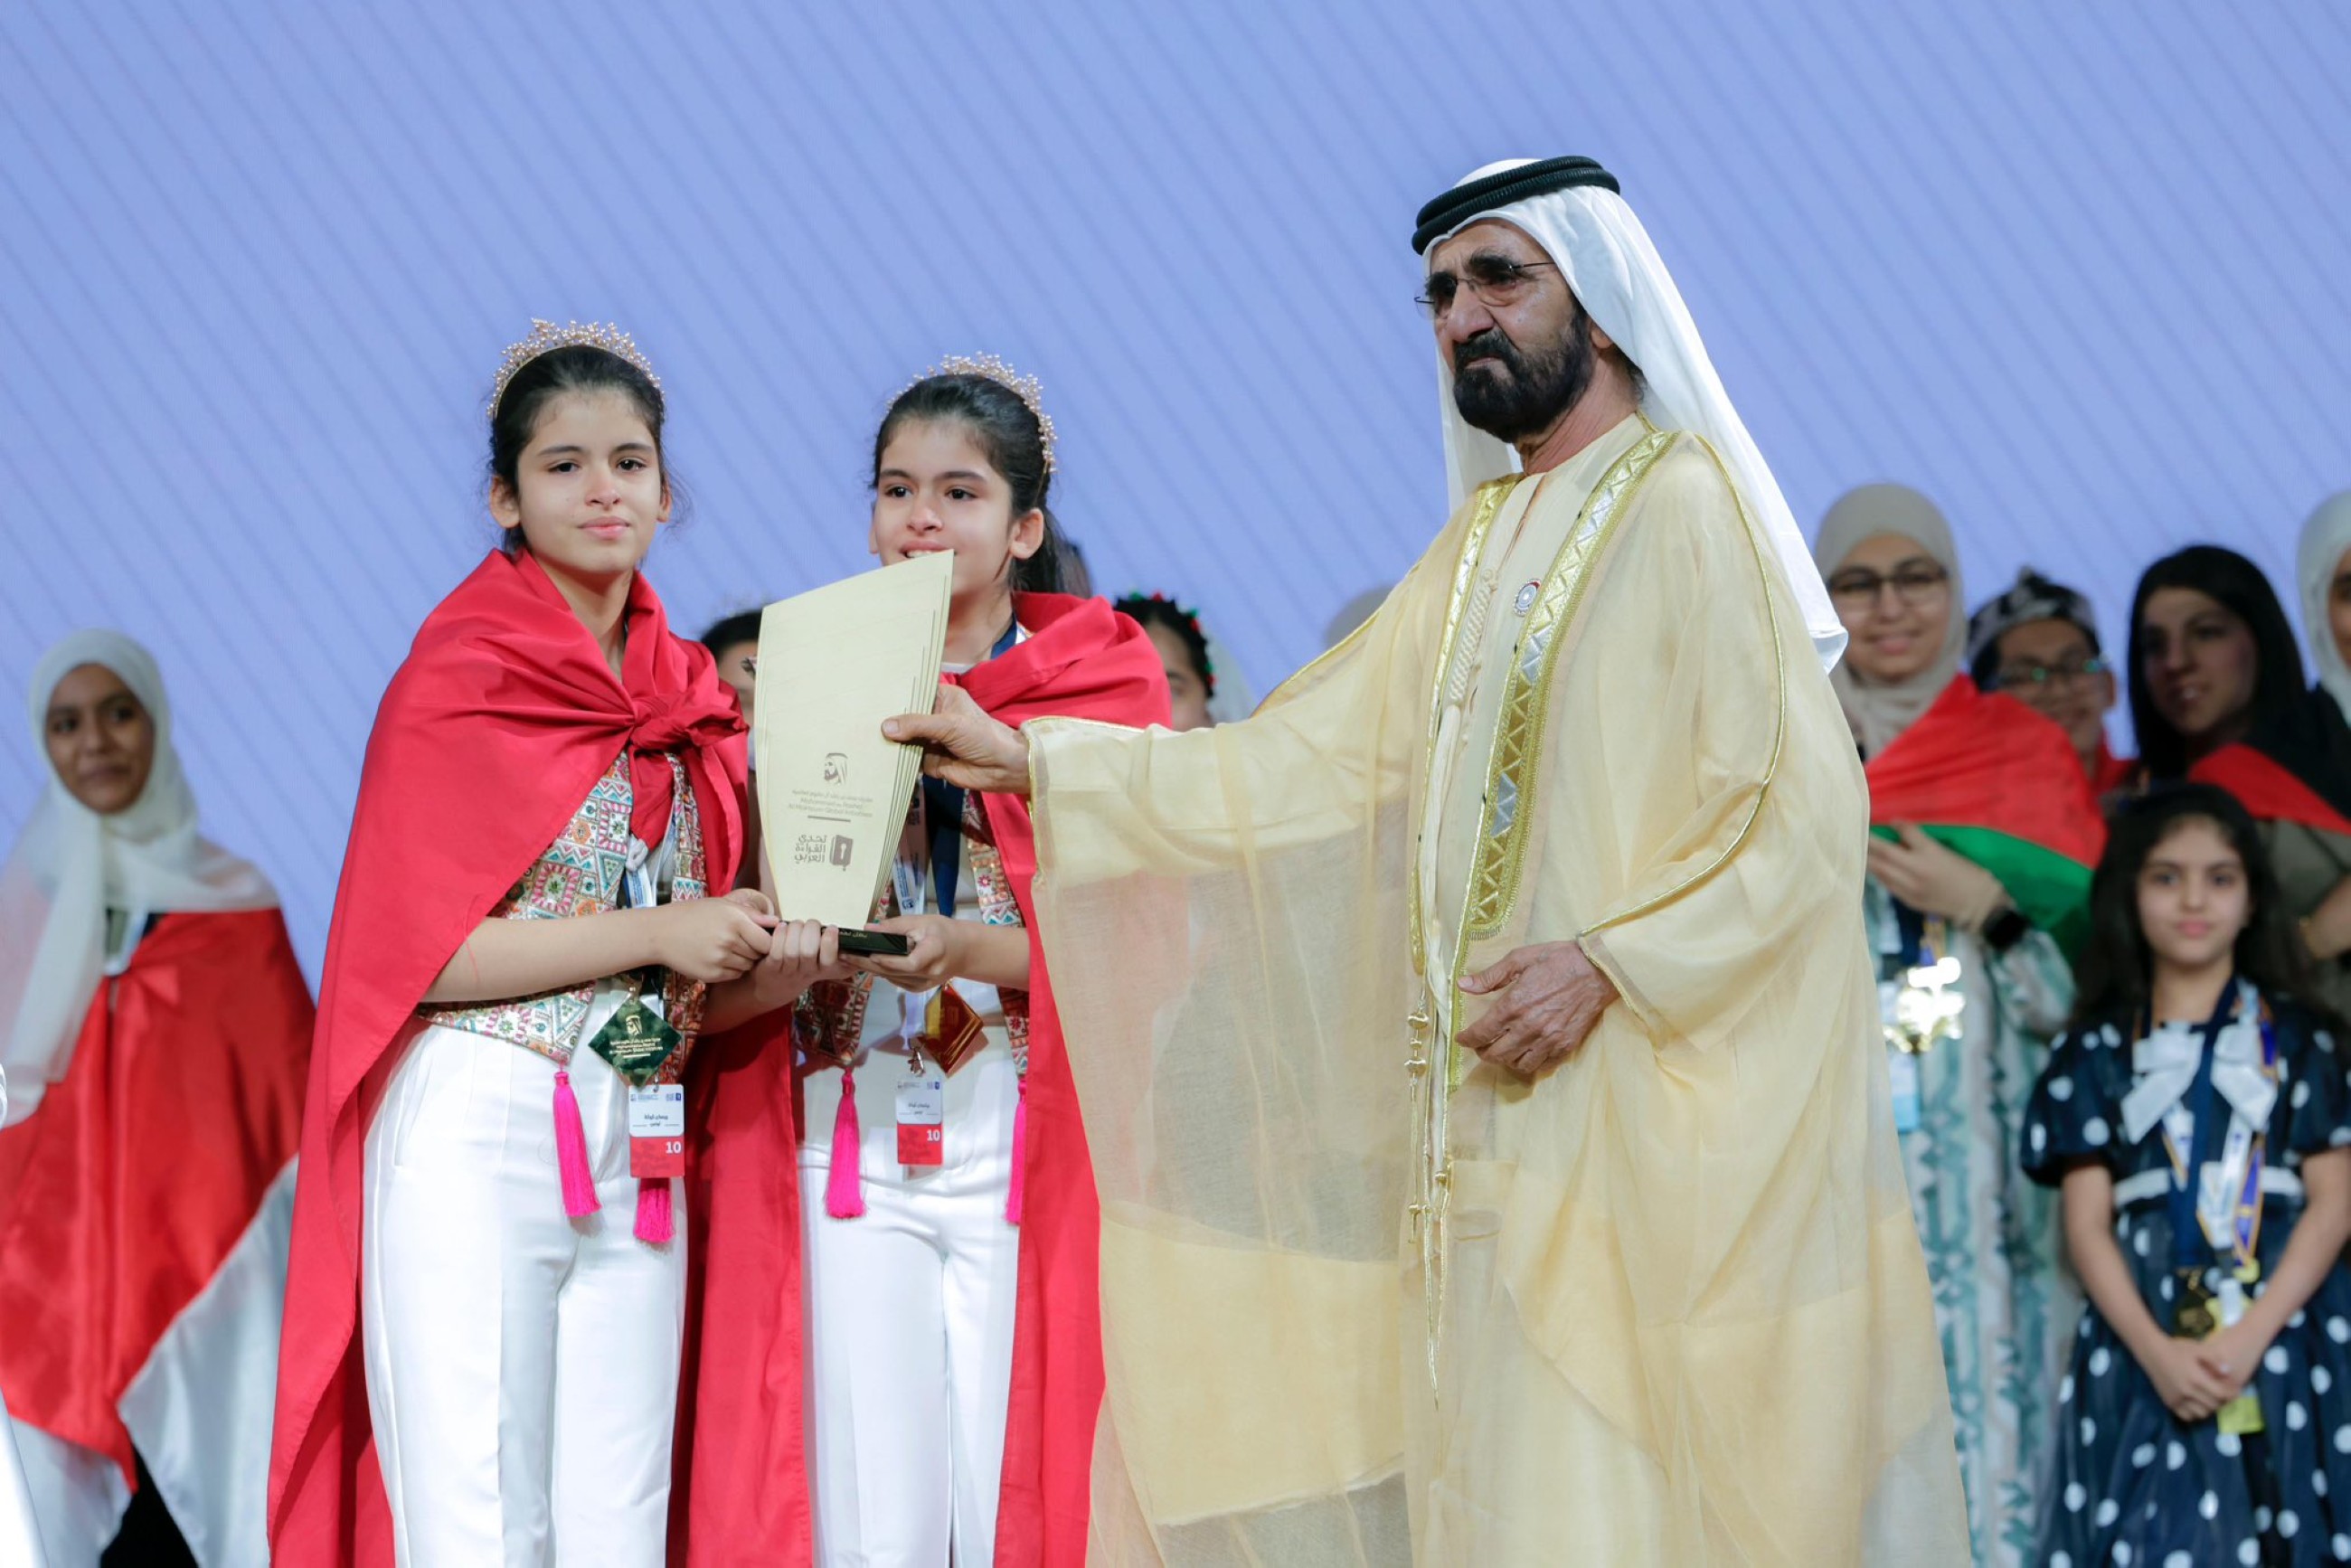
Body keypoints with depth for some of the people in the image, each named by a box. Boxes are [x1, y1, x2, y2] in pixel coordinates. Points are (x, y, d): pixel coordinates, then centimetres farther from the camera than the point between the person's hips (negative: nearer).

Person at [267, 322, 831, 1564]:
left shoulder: (687, 701, 15)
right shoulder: (461, 678, -2)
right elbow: (416, 947, -11)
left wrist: (774, 971, -5)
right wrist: (654, 932, -13)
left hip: (638, 1154, 5)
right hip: (478, 1128, -5)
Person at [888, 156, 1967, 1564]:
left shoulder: (1686, 504, -6)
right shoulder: (1486, 543, 18)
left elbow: (1806, 814, -13)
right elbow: (1306, 763, 15)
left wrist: (1611, 962, -21)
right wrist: (1027, 758, 11)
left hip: (1649, 1113, -7)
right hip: (1501, 1119, 7)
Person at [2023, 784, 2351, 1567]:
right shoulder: (2098, 1051, 10)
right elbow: (2087, 1222, 3)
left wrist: (2251, 1334, -12)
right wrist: (2156, 1349, -12)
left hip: (2288, 1334, 0)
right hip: (2142, 1336, 0)